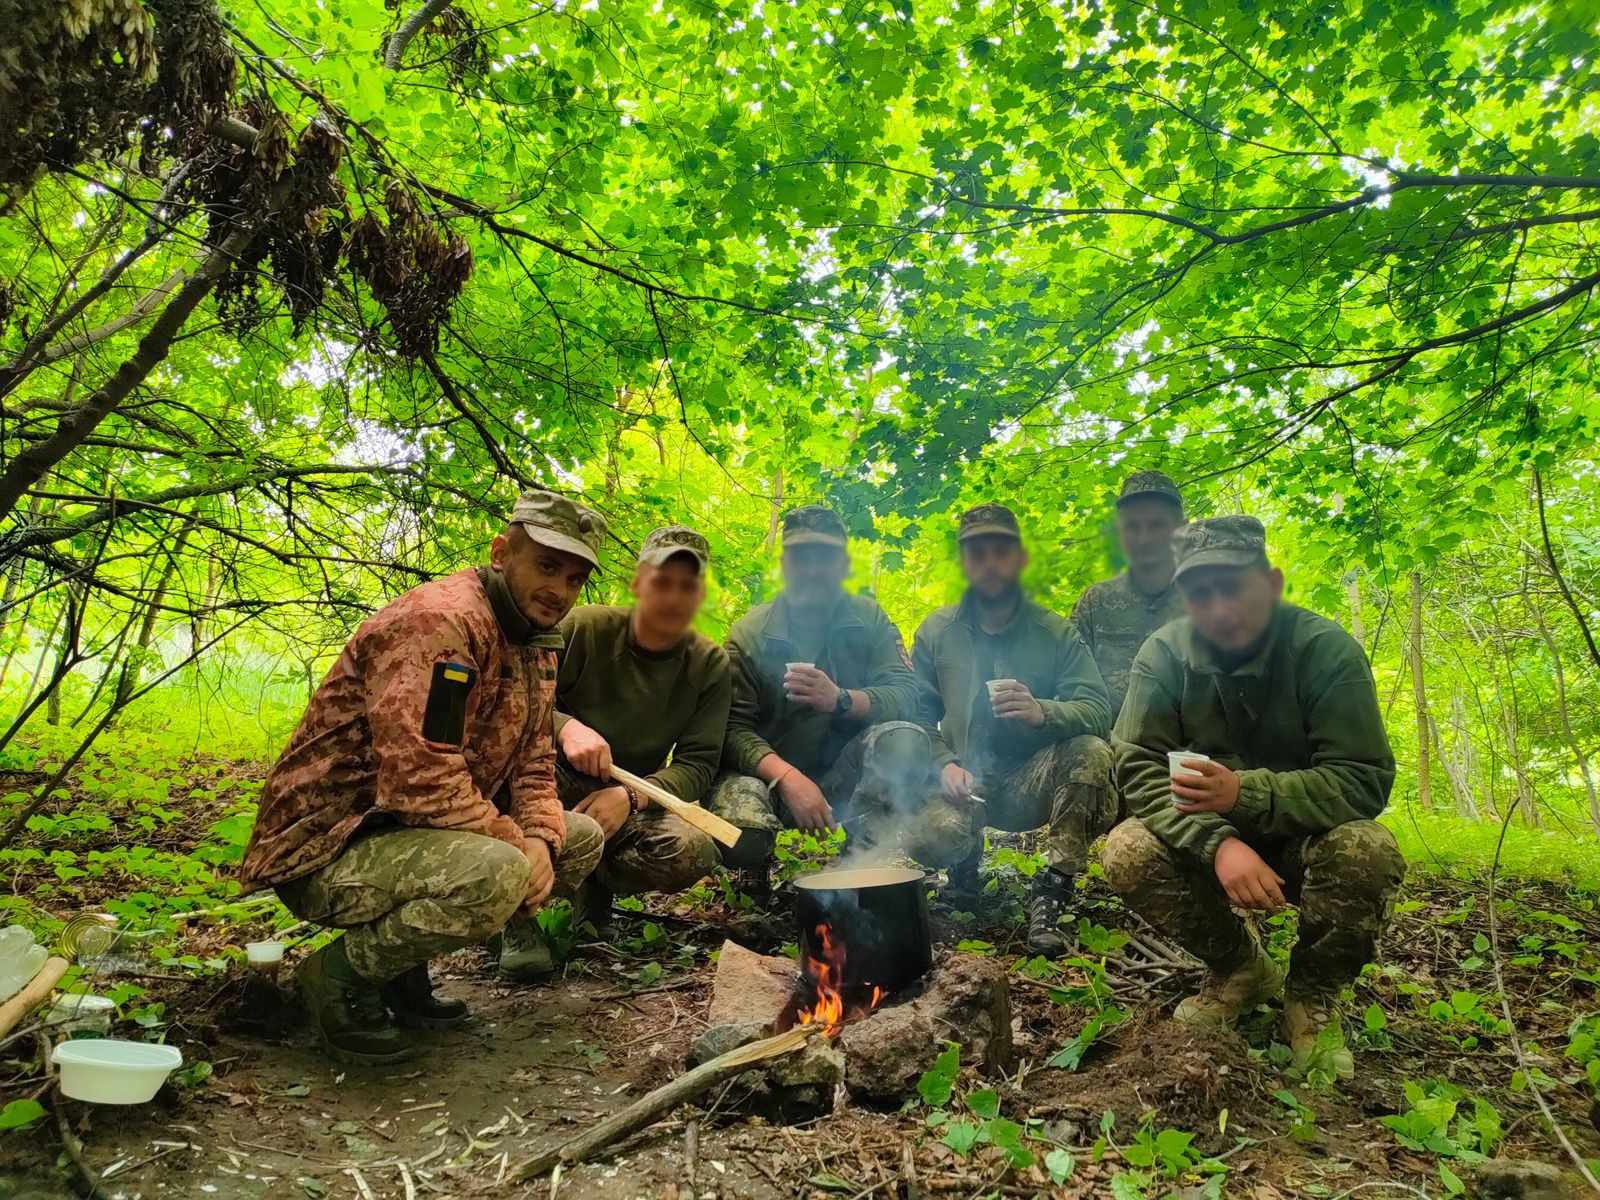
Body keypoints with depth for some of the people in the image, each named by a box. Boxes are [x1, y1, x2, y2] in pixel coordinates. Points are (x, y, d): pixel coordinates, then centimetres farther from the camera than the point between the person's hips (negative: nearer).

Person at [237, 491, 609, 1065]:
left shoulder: (536, 644, 9)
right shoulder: (437, 621, -22)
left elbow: (533, 766, 11)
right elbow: (421, 780, -30)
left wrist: (542, 842, -9)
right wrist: (516, 845, -19)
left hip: (417, 832, 10)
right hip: (329, 848, -10)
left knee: (582, 838, 6)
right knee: (493, 875, -34)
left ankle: (404, 961, 10)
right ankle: (341, 973, -5)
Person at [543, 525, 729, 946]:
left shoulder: (711, 665, -6)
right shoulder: (585, 628, -12)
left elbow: (698, 764, -10)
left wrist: (630, 797, -28)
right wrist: (566, 726, -34)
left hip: (632, 807, 1)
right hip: (560, 794, -1)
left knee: (694, 853, -30)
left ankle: (593, 884, 1)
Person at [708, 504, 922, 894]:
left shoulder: (869, 620, 0)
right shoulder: (749, 633, -7)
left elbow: (907, 697, -15)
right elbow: (733, 727, -14)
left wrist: (840, 699, -35)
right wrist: (787, 777, -32)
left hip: (843, 777, 2)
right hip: (767, 770, -1)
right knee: (737, 838, -34)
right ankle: (757, 863, 5)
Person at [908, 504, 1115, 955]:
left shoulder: (1057, 633, 2)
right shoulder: (935, 633, 6)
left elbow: (1099, 711, -10)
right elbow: (917, 716, 2)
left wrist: (1042, 711, -30)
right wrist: (945, 764, -17)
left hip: (1033, 782, 0)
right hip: (964, 782, 0)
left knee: (1091, 752, -31)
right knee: (931, 837, -33)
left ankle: (1051, 894, -20)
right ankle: (968, 858, 7)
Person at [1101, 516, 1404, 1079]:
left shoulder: (1326, 649, -19)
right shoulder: (1164, 655, -13)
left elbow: (1365, 780, -23)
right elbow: (1139, 769, -18)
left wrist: (1246, 793, -39)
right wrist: (1218, 843, -35)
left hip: (1307, 839, -2)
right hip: (1210, 842, 2)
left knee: (1367, 851, -33)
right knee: (1128, 853, -25)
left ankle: (1312, 996, -3)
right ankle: (1243, 969, 4)